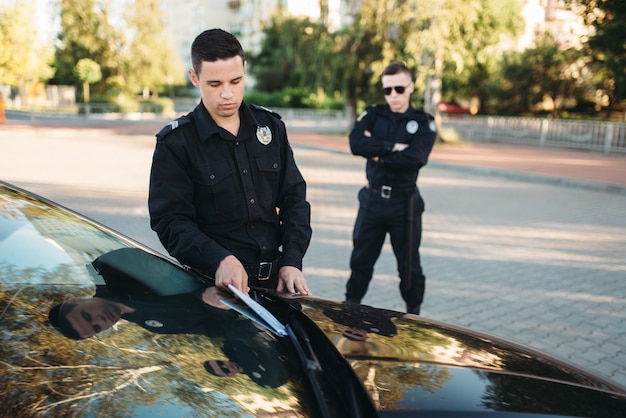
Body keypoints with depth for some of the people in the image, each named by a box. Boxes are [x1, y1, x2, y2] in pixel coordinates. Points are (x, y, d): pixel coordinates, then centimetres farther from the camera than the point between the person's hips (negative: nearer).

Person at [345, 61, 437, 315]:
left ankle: (413, 314, 22)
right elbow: (356, 143, -14)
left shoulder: (423, 123, -2)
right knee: (361, 260, 12)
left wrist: (378, 153, -13)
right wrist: (392, 147, -18)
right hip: (372, 198, 2)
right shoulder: (373, 115, 5)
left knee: (409, 264, 8)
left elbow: (416, 157, -20)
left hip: (404, 202, -2)